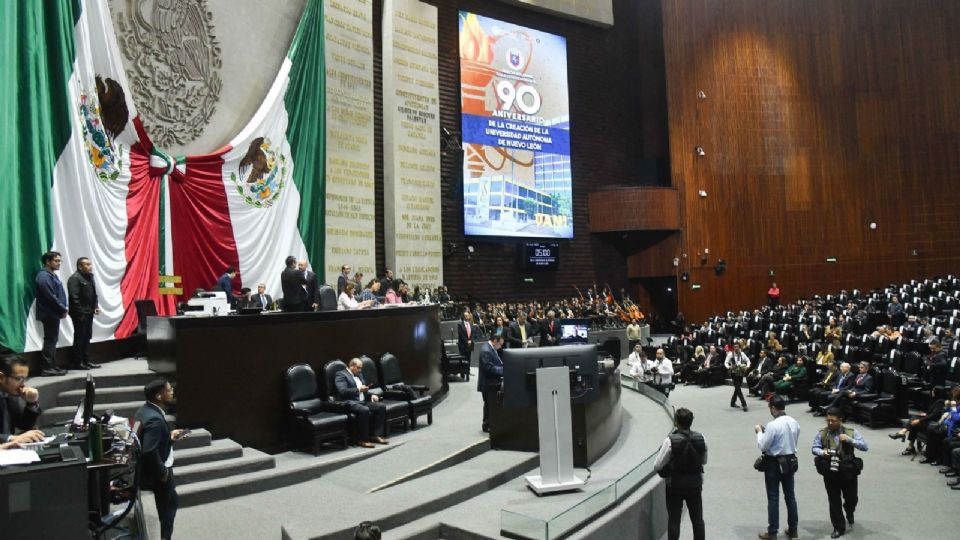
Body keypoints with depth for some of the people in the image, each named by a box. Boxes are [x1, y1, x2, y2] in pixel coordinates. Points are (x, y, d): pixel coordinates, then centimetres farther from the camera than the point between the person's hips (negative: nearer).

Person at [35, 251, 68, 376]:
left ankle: (52, 366, 19)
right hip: (49, 314, -10)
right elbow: (51, 297, -21)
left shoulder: (52, 275, 17)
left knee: (52, 340, 13)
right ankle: (48, 368, -3)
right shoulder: (44, 276, -15)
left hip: (53, 313, 10)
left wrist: (63, 308, 7)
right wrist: (63, 309, -14)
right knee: (50, 340, -7)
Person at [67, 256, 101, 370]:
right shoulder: (74, 279, -13)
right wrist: (80, 313, -20)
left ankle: (86, 361, 21)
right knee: (79, 338, -2)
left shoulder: (89, 277, 14)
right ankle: (77, 363, 6)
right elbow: (74, 297, -19)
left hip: (89, 313, 9)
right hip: (80, 314, -9)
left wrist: (96, 306, 6)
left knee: (87, 337, 13)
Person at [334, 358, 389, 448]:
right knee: (365, 410, -35)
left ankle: (377, 435, -11)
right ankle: (363, 440, -24)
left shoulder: (359, 374, 22)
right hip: (350, 402, -8)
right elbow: (342, 391, -18)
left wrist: (371, 395, 5)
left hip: (362, 401, 8)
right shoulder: (341, 375, -4)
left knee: (381, 406, -13)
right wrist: (358, 389, -21)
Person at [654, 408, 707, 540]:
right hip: (695, 483, 4)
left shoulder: (670, 440, -22)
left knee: (673, 520, 8)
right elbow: (704, 461, 8)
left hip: (675, 484, -4)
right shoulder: (701, 439, -8)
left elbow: (657, 466, -17)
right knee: (697, 519, 18)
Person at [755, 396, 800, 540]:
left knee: (773, 498, 3)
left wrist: (759, 431, -3)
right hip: (790, 462, 7)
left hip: (774, 463, -7)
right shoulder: (794, 423, 0)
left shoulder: (773, 425, -23)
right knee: (790, 496, 16)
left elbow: (762, 446, -18)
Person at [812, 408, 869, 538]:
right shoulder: (821, 434, -1)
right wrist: (822, 452, -23)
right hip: (830, 473, 0)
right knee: (834, 501, 7)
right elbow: (814, 448, -1)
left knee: (851, 498, 13)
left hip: (848, 472, 0)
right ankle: (839, 528, 23)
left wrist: (849, 440, -23)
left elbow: (865, 447, -9)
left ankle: (849, 513, 49)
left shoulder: (851, 432, -4)